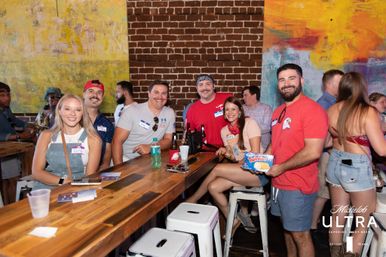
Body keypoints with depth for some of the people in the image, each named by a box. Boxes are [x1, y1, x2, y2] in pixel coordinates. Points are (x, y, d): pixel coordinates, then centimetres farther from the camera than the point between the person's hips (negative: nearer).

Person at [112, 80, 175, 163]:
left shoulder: (170, 113, 0)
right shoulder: (132, 111, -9)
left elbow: (168, 140, 3)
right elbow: (117, 141, -10)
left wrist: (150, 147, -16)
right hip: (127, 160, -3)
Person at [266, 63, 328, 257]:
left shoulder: (312, 109, -18)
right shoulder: (278, 111, 10)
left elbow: (313, 152, -25)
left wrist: (281, 168, -17)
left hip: (298, 186, -8)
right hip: (279, 182, 8)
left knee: (300, 234, 6)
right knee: (287, 228, 22)